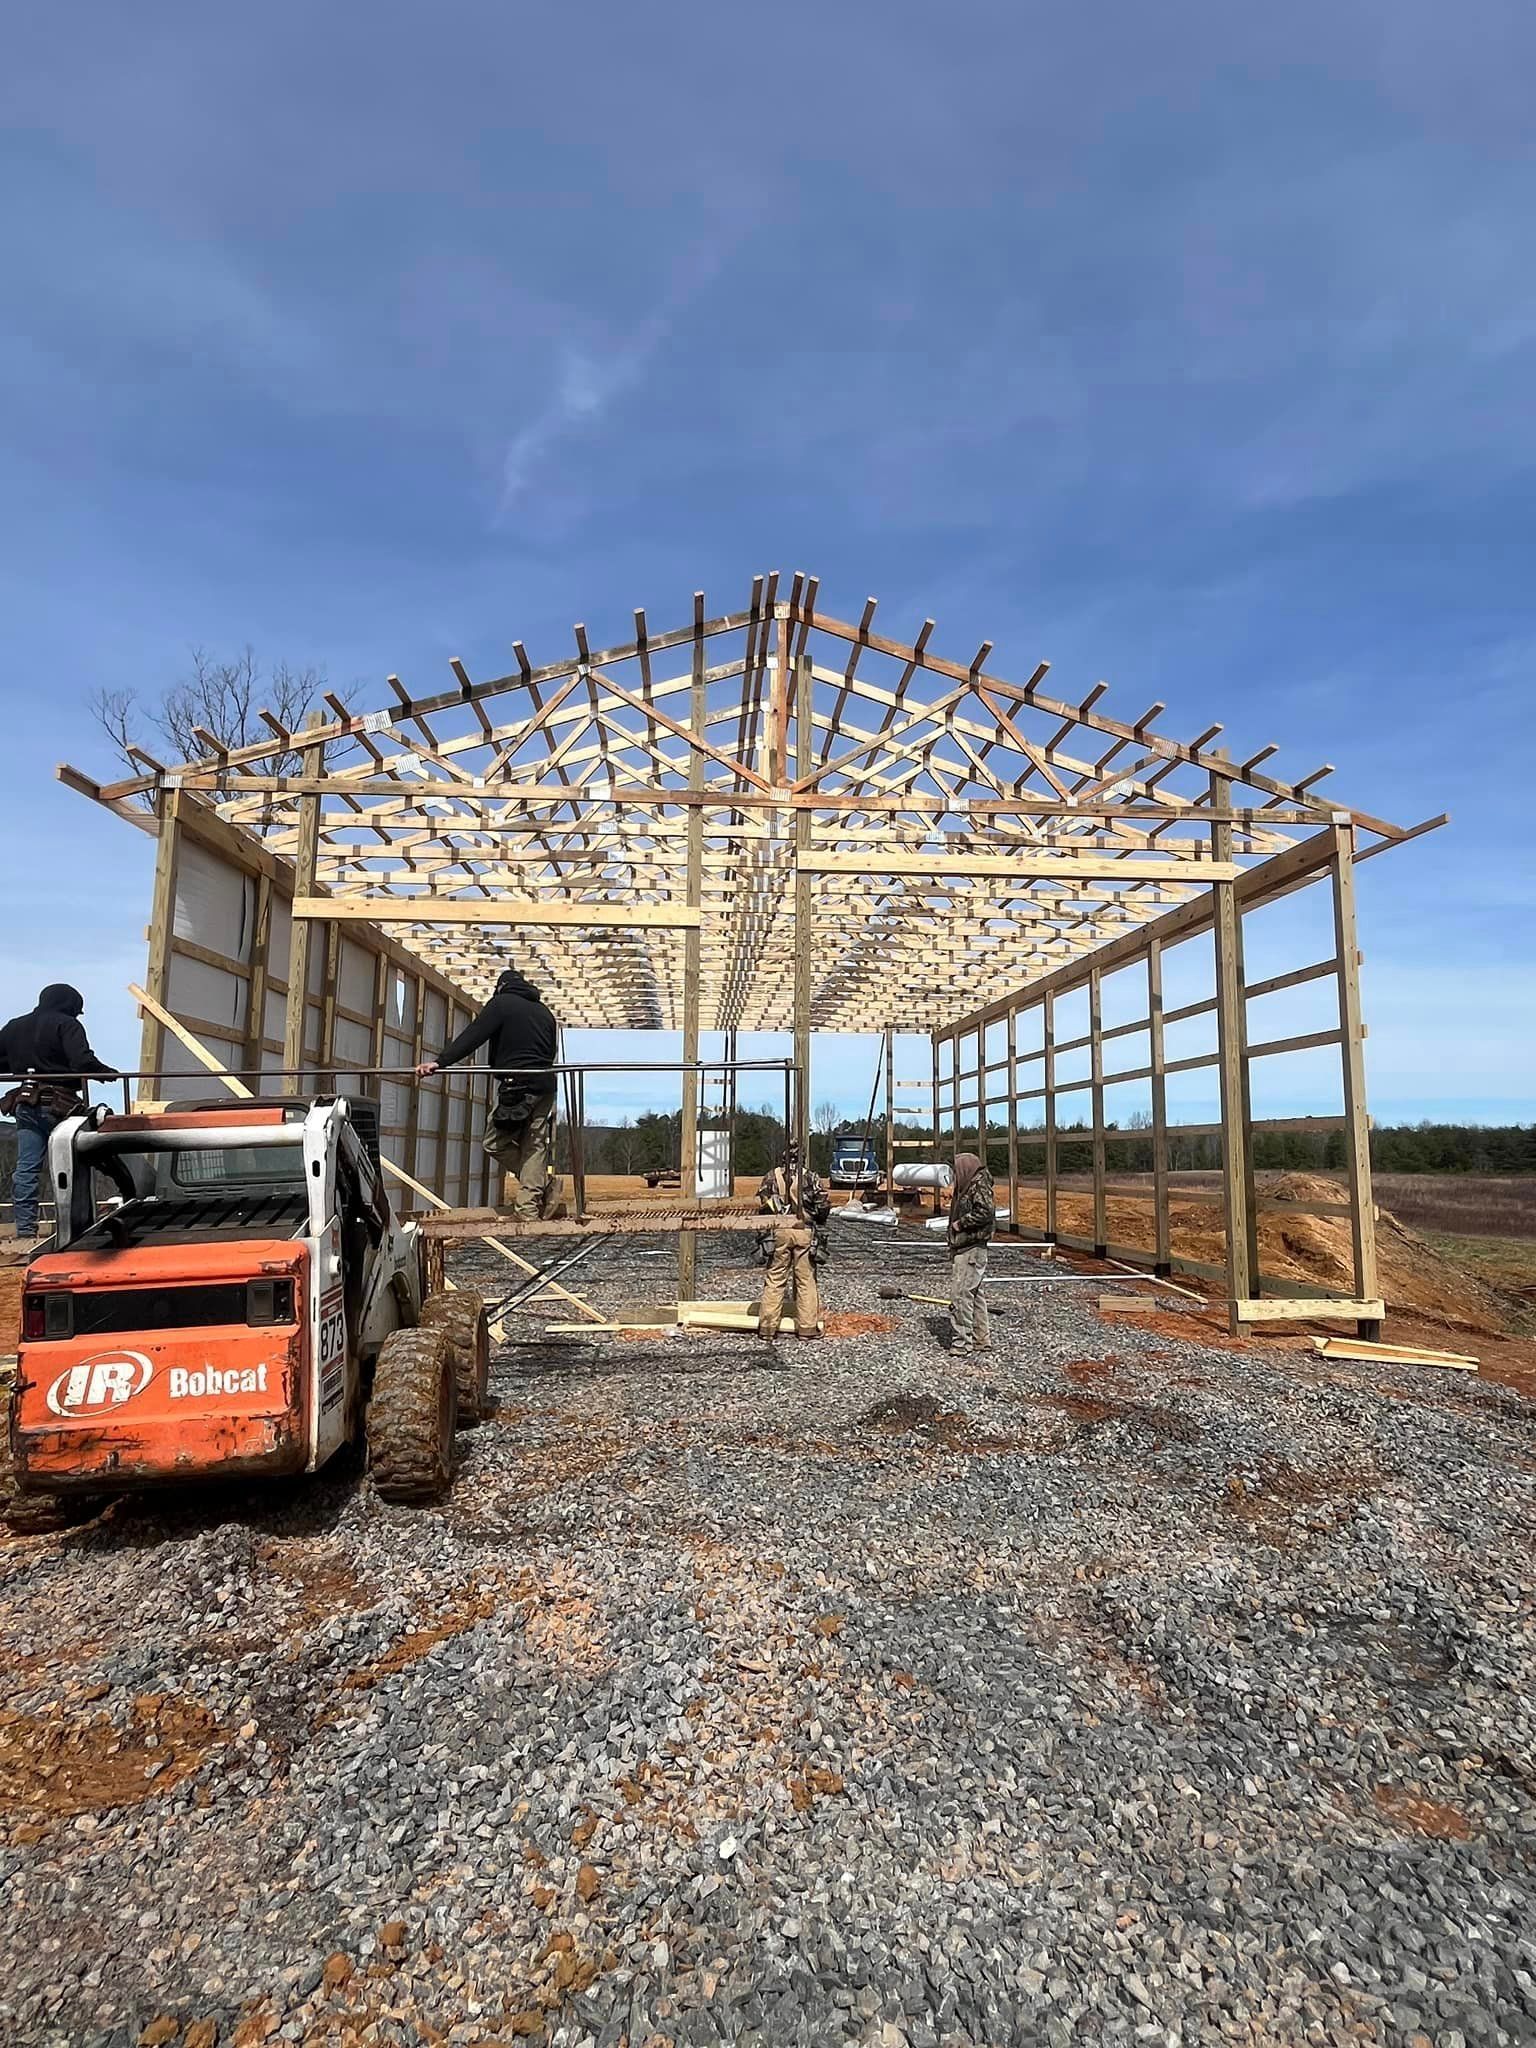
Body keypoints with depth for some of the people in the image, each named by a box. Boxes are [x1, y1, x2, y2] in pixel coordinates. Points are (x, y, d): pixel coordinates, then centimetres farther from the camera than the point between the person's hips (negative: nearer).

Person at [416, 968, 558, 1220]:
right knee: (535, 1146, 7)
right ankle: (530, 1210, 6)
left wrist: (440, 1061, -14)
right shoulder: (544, 1012, 20)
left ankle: (542, 1185, 3)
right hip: (545, 1086, 7)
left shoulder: (502, 1003, 1)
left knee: (495, 1142, 6)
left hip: (515, 1085, -7)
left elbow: (472, 1037, -10)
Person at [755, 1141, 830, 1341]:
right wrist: (818, 1224, 13)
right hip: (804, 1232, -1)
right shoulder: (809, 1176, 0)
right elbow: (824, 1203, -5)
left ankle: (767, 1327, 6)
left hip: (779, 1231, 1)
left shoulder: (771, 1177, 3)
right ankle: (808, 1327, 7)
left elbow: (762, 1203, -3)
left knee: (774, 1280, 6)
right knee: (806, 1281, 6)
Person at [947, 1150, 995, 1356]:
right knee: (974, 1294, 15)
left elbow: (986, 1211, -26)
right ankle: (981, 1339, 23)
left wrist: (961, 1223, -18)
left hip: (971, 1251, -10)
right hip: (962, 1249, 10)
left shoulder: (979, 1186, -13)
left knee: (961, 1294, -10)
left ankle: (962, 1341, -6)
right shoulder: (968, 1187, 16)